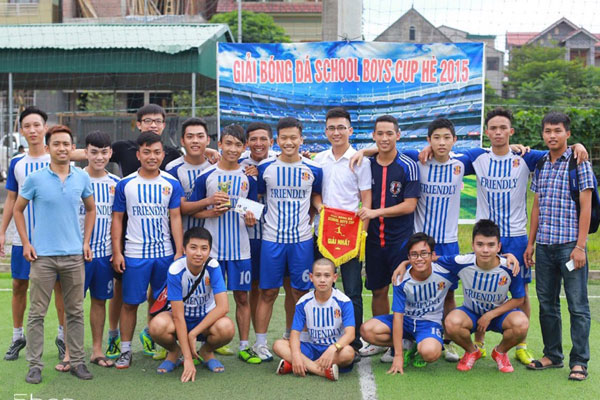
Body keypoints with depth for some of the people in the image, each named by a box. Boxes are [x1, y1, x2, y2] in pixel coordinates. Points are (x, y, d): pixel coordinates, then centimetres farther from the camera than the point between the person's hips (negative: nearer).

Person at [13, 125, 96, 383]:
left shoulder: (82, 178, 3)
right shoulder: (35, 179, -4)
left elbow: (91, 209, 17)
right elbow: (18, 209, 7)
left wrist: (86, 242, 9)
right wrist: (25, 243, -1)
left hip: (74, 255, 2)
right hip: (43, 255, -2)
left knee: (75, 312, 9)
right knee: (37, 313, 2)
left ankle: (77, 361, 19)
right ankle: (35, 365, 11)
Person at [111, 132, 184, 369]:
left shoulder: (171, 184, 3)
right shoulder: (125, 184, 1)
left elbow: (175, 218, 3)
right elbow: (117, 219, 4)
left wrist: (180, 251, -4)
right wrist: (116, 252, -2)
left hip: (165, 253, 1)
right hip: (134, 254, -1)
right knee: (130, 303, 3)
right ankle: (125, 350, 14)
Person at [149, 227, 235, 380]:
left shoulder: (213, 267, -20)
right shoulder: (175, 270, -24)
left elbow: (223, 306, -26)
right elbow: (179, 317, -25)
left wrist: (193, 334, -29)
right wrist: (188, 358, -29)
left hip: (206, 318, 1)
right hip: (182, 318, 0)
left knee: (227, 327, -34)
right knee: (157, 325, -34)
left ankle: (207, 352, 3)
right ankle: (174, 352, 2)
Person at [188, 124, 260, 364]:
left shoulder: (248, 179, 6)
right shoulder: (206, 177, 0)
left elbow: (253, 212, 11)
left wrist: (251, 220, -11)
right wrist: (212, 212, -15)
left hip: (240, 248, 2)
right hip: (211, 247, -2)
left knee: (242, 296, 6)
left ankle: (244, 347, 15)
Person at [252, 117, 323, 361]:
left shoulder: (313, 169, 2)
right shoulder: (265, 168, 0)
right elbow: (257, 197, 11)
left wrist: (320, 207, -2)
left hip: (302, 238, 1)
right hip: (272, 238, -1)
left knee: (301, 291, 6)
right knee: (268, 292, 4)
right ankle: (260, 343, 14)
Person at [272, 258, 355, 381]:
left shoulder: (343, 301, -9)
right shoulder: (304, 302, -1)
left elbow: (350, 333, -19)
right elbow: (295, 333, -6)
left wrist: (333, 348, -40)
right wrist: (296, 355, -28)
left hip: (335, 349, -3)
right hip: (312, 347, 3)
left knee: (348, 352, -38)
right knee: (278, 345, -20)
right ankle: (322, 371, -33)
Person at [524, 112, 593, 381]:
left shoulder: (579, 163, -3)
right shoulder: (540, 166, 13)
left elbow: (585, 207, -7)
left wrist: (580, 246, -13)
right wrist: (531, 243, 12)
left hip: (570, 245, -6)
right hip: (544, 246, 6)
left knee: (578, 305, -2)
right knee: (547, 303, 11)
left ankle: (579, 362, 6)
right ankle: (552, 356, 23)